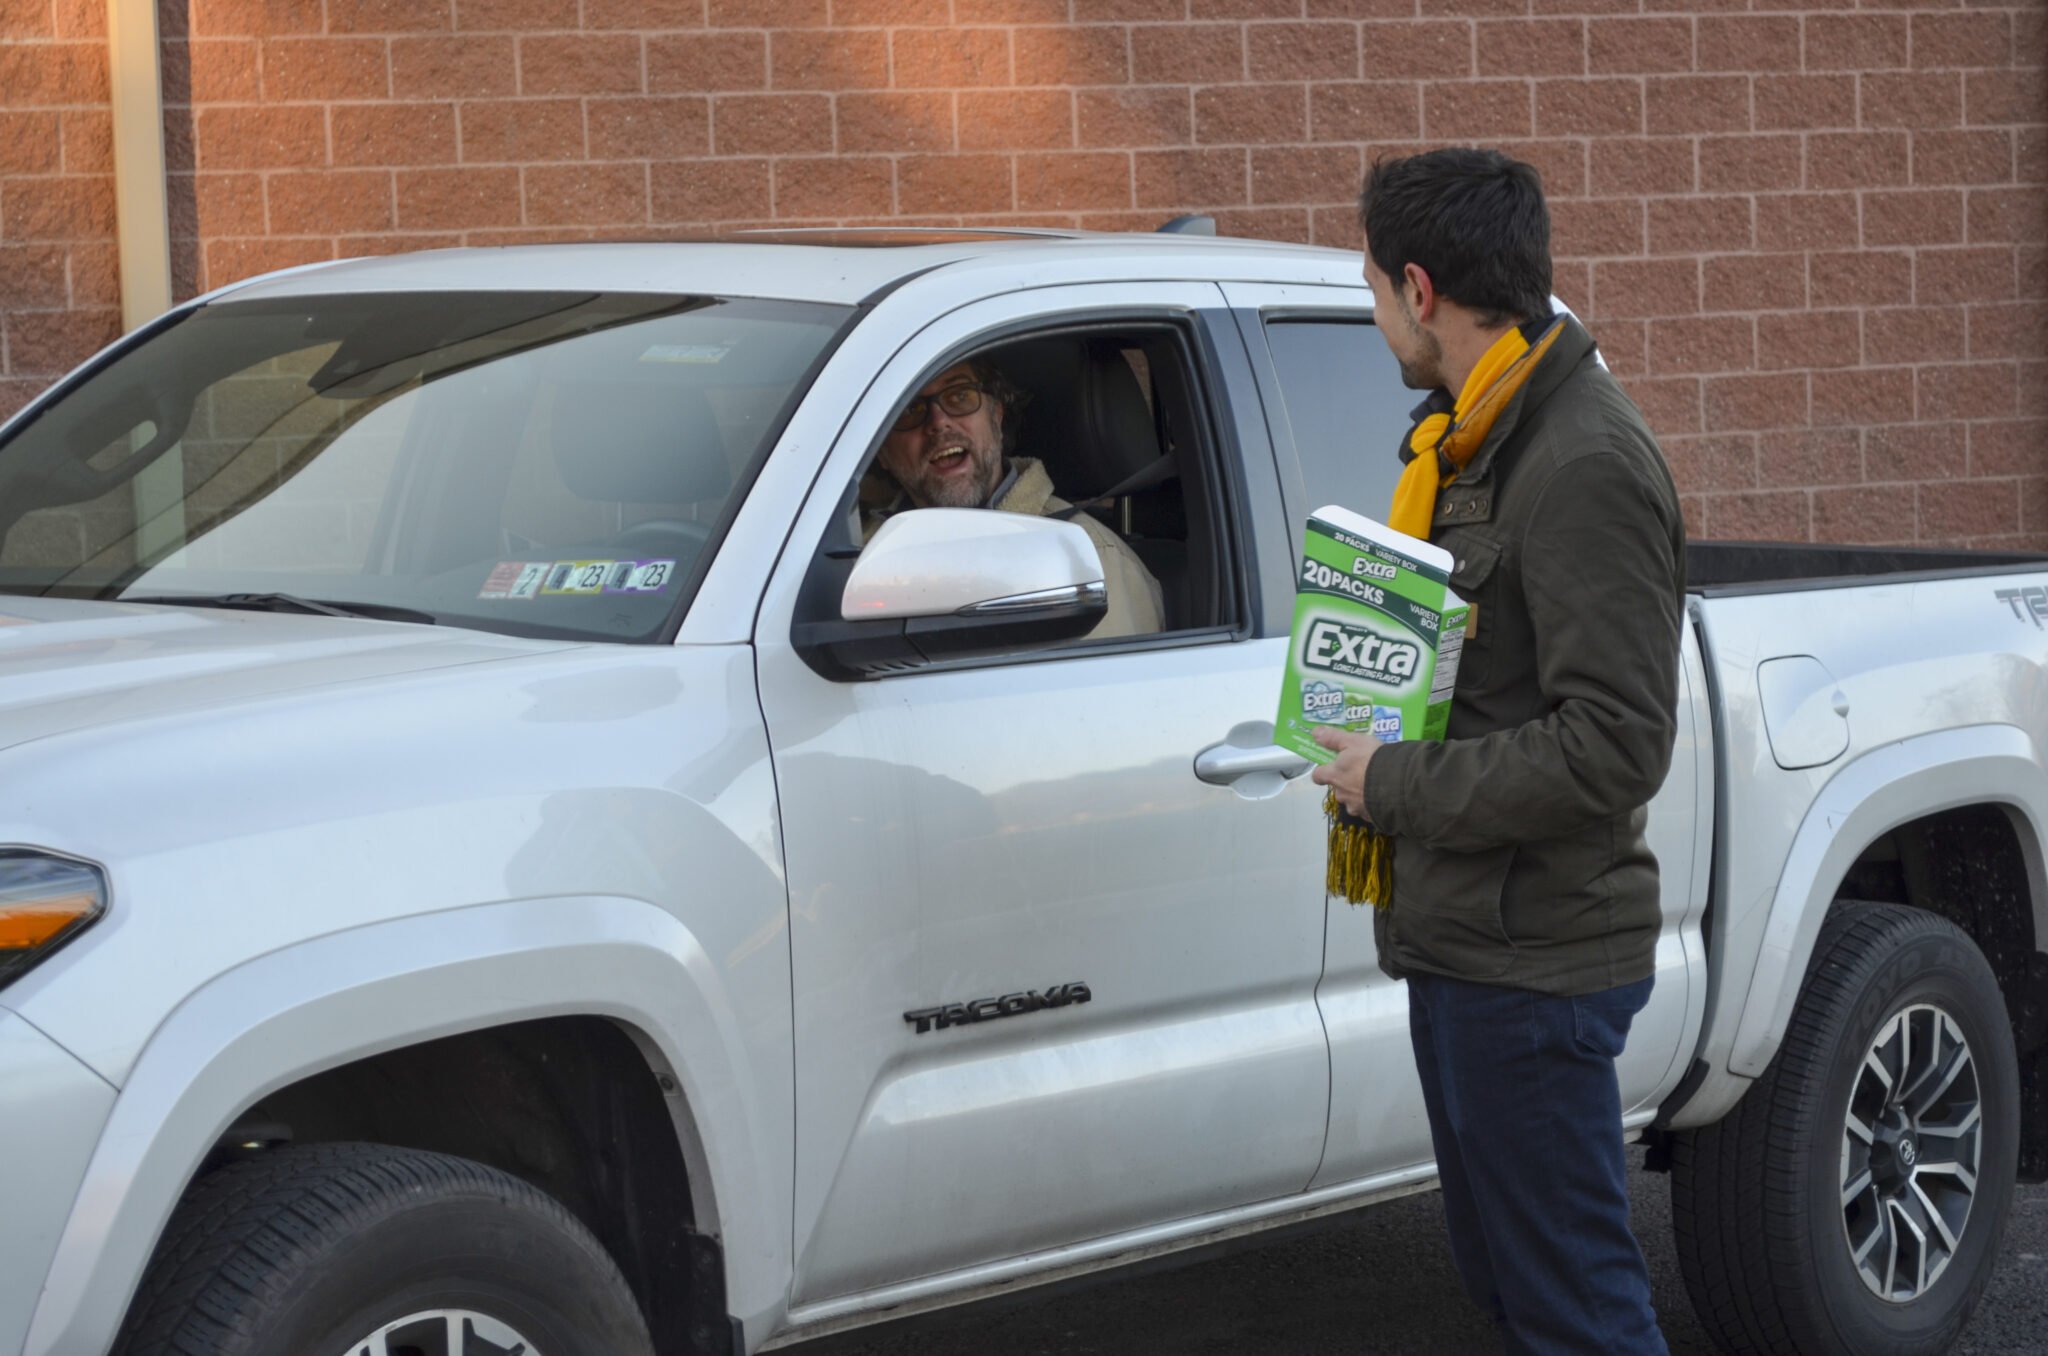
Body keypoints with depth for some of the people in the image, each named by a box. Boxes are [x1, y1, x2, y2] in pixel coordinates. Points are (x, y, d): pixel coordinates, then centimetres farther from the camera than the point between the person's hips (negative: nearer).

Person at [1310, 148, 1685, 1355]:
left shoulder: (1586, 467, -19)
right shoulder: (1476, 439, 14)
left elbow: (1615, 746, -25)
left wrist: (1397, 787, -17)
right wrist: (1371, 754, 8)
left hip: (1535, 960, -10)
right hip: (1463, 940, 10)